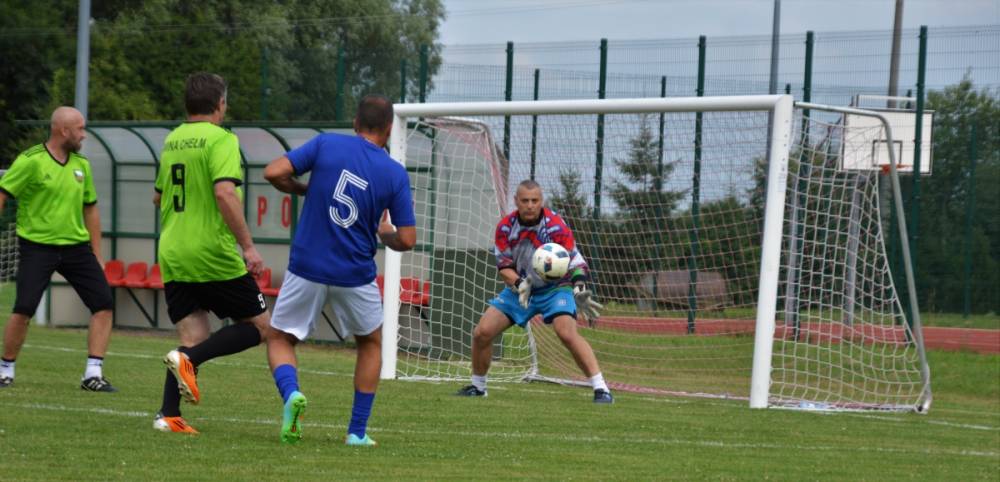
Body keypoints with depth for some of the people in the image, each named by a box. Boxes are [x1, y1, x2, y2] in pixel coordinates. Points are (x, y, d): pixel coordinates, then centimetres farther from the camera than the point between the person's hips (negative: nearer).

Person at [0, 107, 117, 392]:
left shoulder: (81, 165, 11)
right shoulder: (31, 162, -9)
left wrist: (97, 256, 17)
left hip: (76, 247, 6)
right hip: (37, 247, -6)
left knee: (104, 304, -7)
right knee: (24, 309, -15)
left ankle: (93, 375, -3)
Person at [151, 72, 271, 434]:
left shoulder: (171, 141, 13)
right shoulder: (221, 140, -9)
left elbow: (158, 198, 25)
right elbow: (224, 193, -23)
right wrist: (248, 246, -19)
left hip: (172, 256, 7)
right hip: (213, 255, -7)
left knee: (194, 340, 9)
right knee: (258, 327, 5)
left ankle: (168, 414, -7)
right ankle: (188, 360, -15)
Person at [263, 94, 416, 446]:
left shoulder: (326, 144, -3)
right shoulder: (395, 173, -3)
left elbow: (274, 173, -11)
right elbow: (407, 240, -4)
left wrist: (303, 190, 9)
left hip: (307, 269, 0)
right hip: (356, 276, 0)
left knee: (280, 339, 16)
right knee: (370, 344, 25)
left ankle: (291, 393, -16)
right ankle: (357, 431, 19)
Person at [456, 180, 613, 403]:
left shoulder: (555, 226, -22)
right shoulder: (505, 227, -11)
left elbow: (575, 261, -19)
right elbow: (504, 266, -7)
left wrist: (579, 289, -36)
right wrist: (518, 284, -26)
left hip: (555, 287, -4)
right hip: (520, 287, 4)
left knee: (567, 334, -28)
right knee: (482, 332, -4)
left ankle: (601, 389, -25)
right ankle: (477, 386, 18)